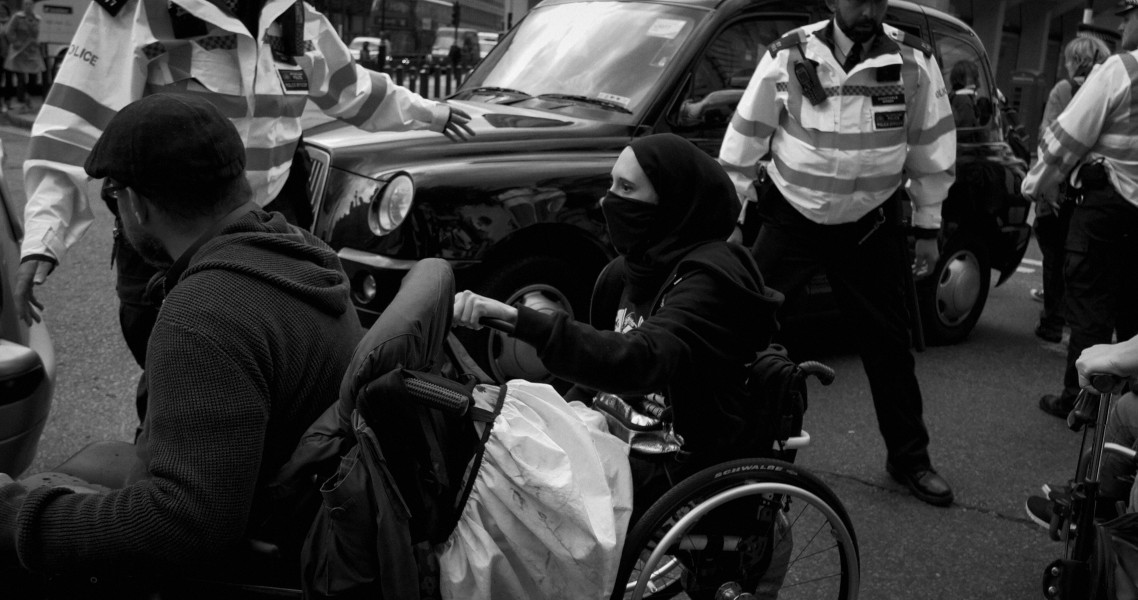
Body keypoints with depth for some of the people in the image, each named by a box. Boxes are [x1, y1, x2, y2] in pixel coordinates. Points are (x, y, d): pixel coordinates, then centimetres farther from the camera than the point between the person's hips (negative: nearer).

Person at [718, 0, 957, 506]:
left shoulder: (914, 62, -7)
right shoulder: (788, 57, -10)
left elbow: (931, 148, 3)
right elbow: (743, 143, -3)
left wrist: (927, 227, 6)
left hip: (870, 227, 1)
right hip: (791, 218, 0)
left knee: (888, 343, 8)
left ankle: (909, 458, 24)